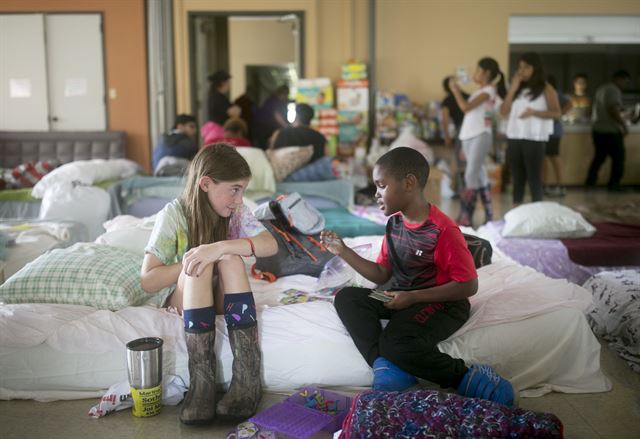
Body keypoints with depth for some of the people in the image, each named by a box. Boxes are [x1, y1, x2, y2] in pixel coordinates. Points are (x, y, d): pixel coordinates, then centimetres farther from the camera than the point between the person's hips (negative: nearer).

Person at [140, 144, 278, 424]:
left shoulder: (236, 212, -7)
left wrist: (221, 247, -38)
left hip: (224, 298, 2)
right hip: (183, 298, -2)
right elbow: (147, 281, -17)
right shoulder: (174, 214, -15)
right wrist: (189, 263, -29)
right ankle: (201, 380, -38)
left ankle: (247, 378, -36)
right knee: (201, 265, -32)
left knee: (231, 258, -30)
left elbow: (271, 245, -25)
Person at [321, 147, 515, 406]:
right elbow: (381, 275, 13)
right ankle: (382, 363, -27)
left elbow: (468, 286, -18)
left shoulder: (443, 230, -19)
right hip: (402, 298, 9)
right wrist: (344, 252, 3)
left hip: (442, 304, -8)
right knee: (346, 297, -12)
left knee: (396, 342, -34)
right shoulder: (394, 223, 6)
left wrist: (413, 296, -20)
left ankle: (466, 377, -19)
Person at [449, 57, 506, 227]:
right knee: (479, 175, 8)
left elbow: (465, 107, -19)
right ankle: (488, 216, 11)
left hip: (480, 136, -9)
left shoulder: (489, 91, -8)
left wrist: (455, 89, -6)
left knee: (471, 176, -13)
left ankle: (465, 219, -14)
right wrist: (464, 143, 18)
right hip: (469, 137, 9)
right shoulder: (479, 92, 20)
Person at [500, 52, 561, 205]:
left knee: (534, 177, -3)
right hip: (514, 138, 5)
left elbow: (556, 112, -5)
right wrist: (512, 90, 1)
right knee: (517, 178, 8)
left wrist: (534, 112, -20)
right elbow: (503, 112, 9)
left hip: (534, 139, -5)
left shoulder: (545, 88, 2)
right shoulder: (518, 88, 17)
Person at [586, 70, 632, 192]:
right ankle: (613, 184, 2)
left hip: (597, 129, 9)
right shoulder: (614, 91, -13)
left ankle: (590, 182, 12)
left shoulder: (601, 89, 15)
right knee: (618, 158, 1)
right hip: (611, 131, -9)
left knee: (599, 157, 15)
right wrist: (624, 125, -15)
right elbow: (614, 111, -22)